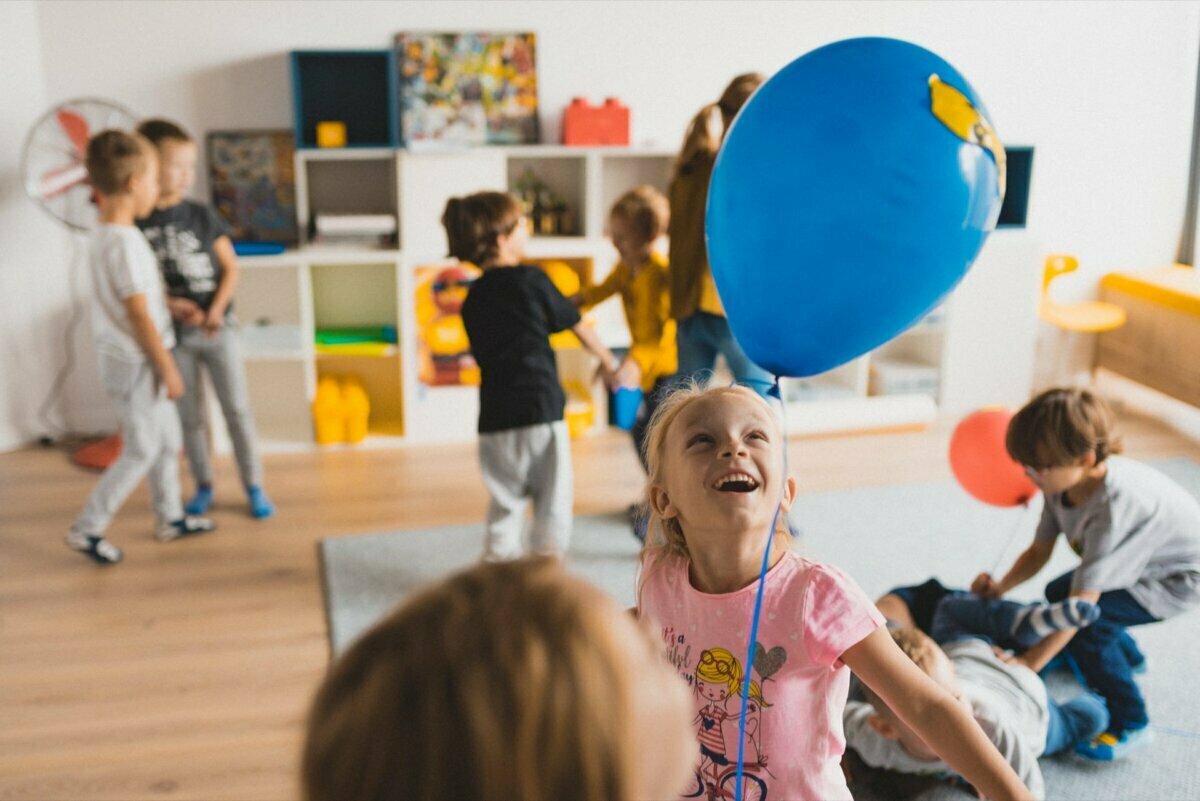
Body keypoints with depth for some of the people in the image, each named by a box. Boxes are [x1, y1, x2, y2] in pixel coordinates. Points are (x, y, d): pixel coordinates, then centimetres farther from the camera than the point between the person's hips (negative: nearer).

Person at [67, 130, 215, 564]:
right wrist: (168, 368, -16)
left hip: (124, 358, 9)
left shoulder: (101, 235, 5)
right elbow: (139, 316, -23)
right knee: (141, 451, 2)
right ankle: (87, 529, 12)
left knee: (167, 438, 19)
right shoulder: (126, 243, -24)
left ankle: (170, 517, 32)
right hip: (136, 363, -9)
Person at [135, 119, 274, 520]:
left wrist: (216, 311, -14)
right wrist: (167, 304, -20)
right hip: (172, 334, 0)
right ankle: (203, 485, 28)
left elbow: (230, 268, 0)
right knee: (189, 415, 12)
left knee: (237, 409, 4)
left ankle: (254, 486, 16)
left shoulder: (202, 215, -3)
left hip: (218, 328, 0)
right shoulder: (134, 223, -7)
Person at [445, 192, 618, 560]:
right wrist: (607, 361, 20)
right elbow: (578, 326, 6)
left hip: (495, 417, 4)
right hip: (541, 408, -4)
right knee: (552, 499, 9)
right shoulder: (531, 279, -4)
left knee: (505, 502, 14)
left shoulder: (473, 300, 10)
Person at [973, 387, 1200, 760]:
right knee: (1058, 593, 18)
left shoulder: (1114, 507, -42)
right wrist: (1001, 586, -25)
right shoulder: (1064, 482, -17)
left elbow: (1082, 603, -41)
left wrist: (1028, 665, -39)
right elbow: (1039, 551, -7)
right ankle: (1127, 658, 44)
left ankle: (1130, 725, -6)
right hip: (1142, 561, 9)